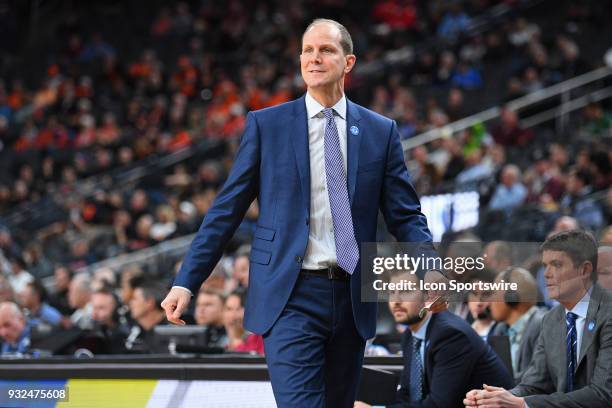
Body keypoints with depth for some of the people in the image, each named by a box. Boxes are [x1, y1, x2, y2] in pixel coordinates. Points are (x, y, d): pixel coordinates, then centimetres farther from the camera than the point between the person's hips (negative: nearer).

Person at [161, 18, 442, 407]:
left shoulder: (380, 131, 8)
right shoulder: (266, 125, 4)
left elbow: (406, 216, 6)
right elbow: (226, 210, 4)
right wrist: (187, 282, -2)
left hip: (351, 299, 3)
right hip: (290, 296, -3)